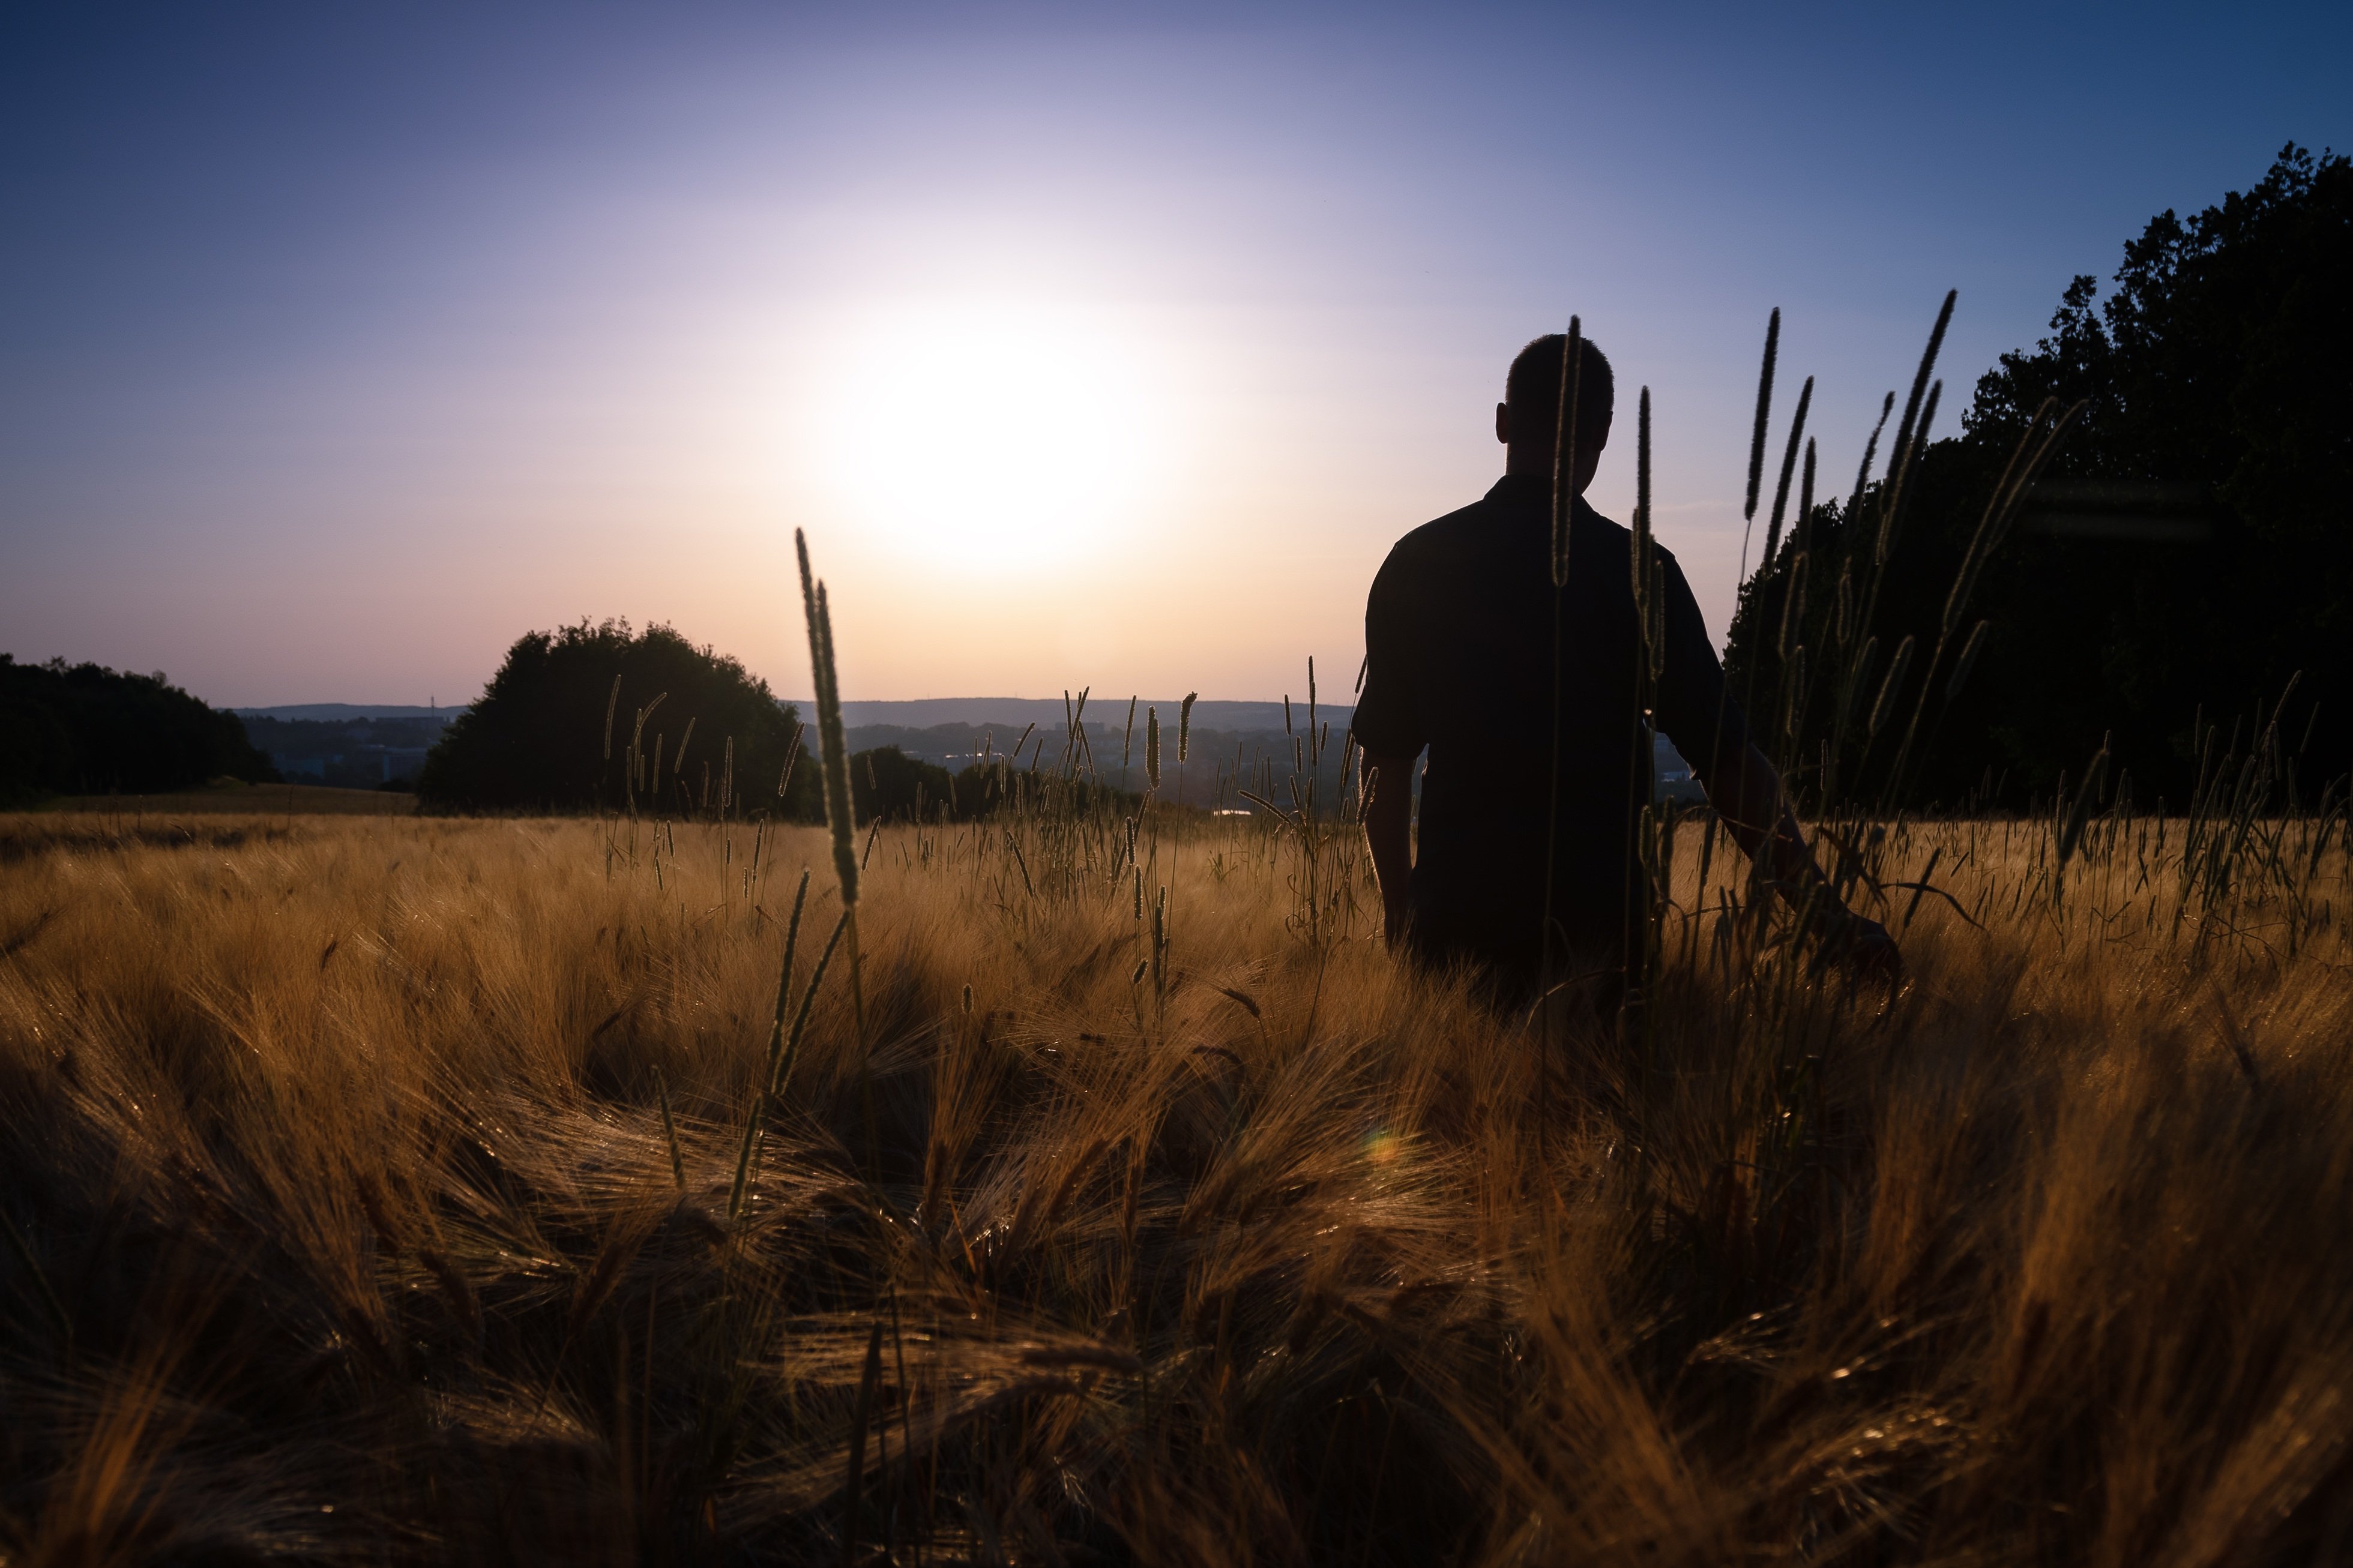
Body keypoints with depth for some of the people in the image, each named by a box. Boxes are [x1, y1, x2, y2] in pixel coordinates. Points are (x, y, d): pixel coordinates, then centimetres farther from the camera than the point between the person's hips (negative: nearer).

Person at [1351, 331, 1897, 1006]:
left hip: (1454, 910, 2)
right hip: (1596, 916, -1)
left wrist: (1397, 902, 16)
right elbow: (1728, 761, -8)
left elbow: (1384, 760, 4)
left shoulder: (1418, 563, 0)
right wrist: (1829, 917, -3)